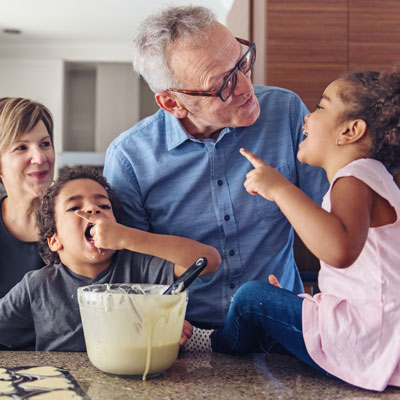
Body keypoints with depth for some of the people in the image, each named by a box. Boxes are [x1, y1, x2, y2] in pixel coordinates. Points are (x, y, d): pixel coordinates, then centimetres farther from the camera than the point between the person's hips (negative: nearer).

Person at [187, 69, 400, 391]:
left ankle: (219, 355, 20)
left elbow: (340, 249, -41)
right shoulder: (374, 177, 16)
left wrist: (280, 188, -34)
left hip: (372, 347, -11)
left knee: (252, 298, -5)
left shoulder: (356, 180, -18)